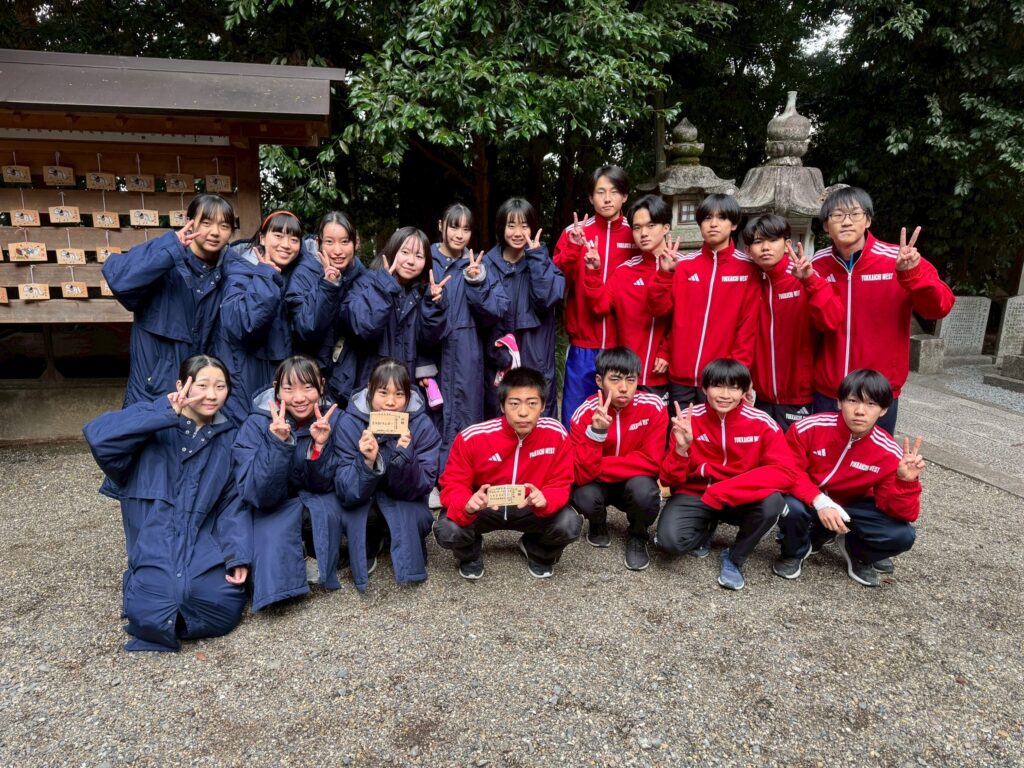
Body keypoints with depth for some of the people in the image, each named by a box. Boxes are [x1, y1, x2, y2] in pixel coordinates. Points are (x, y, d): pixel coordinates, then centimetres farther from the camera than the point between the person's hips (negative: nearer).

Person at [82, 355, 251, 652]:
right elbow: (97, 436, -19)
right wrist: (167, 415, -22)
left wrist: (237, 555, -7)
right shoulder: (152, 417, 1)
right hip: (154, 546, -3)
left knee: (224, 608, -18)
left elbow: (234, 502, 6)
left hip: (203, 543, 3)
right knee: (152, 615, -23)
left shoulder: (228, 438, 10)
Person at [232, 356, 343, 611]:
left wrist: (320, 446, -29)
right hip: (274, 510, -2)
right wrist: (279, 444, -39)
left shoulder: (332, 418, -14)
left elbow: (326, 486, -11)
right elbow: (258, 495, -27)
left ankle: (316, 558, 1)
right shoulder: (257, 424, -19)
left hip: (320, 505, 2)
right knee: (275, 525, -32)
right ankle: (279, 582, -4)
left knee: (326, 509, -30)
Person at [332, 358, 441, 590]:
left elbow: (421, 487, -22)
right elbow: (346, 493, -25)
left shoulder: (422, 425, -21)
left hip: (405, 504, 0)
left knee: (418, 517, -30)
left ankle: (409, 557, 6)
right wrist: (367, 461, -44)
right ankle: (368, 548, 5)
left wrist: (404, 456, -41)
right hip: (363, 502, 0)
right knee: (351, 514, -31)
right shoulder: (350, 424, -22)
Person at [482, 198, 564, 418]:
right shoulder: (488, 264, 1)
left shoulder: (543, 262, 5)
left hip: (536, 361, 0)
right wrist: (500, 356, -9)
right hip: (498, 363, 0)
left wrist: (536, 257, -12)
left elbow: (546, 299, -15)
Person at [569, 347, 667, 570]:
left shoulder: (653, 407, -20)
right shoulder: (585, 413, -20)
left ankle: (637, 537, 2)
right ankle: (598, 525, 8)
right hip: (597, 484, 1)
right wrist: (596, 431, -40)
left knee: (644, 489, -33)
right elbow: (581, 475, -26)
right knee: (584, 496, -31)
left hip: (635, 483, 0)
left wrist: (599, 466, -23)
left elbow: (651, 462, -22)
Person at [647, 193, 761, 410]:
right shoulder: (684, 264, 5)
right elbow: (659, 309, -1)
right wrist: (665, 273, -14)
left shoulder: (747, 268, 0)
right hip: (681, 376, 2)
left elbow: (749, 324, -2)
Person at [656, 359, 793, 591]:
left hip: (741, 500, 1)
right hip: (695, 495, 0)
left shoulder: (761, 423, -15)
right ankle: (706, 528, 11)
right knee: (671, 539, -28)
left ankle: (734, 558, -2)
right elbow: (669, 480, -11)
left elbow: (783, 472, -24)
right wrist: (681, 448, -33)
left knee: (772, 502, -31)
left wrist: (723, 490, -32)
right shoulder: (688, 419, -14)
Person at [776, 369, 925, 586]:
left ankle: (855, 551, 13)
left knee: (903, 535, -22)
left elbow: (903, 514, -17)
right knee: (791, 507, -36)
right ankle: (794, 552, 2)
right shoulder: (810, 428, -23)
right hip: (810, 502, -1)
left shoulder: (889, 453, -18)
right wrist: (819, 501, -32)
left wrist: (905, 482, -37)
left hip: (853, 507, 2)